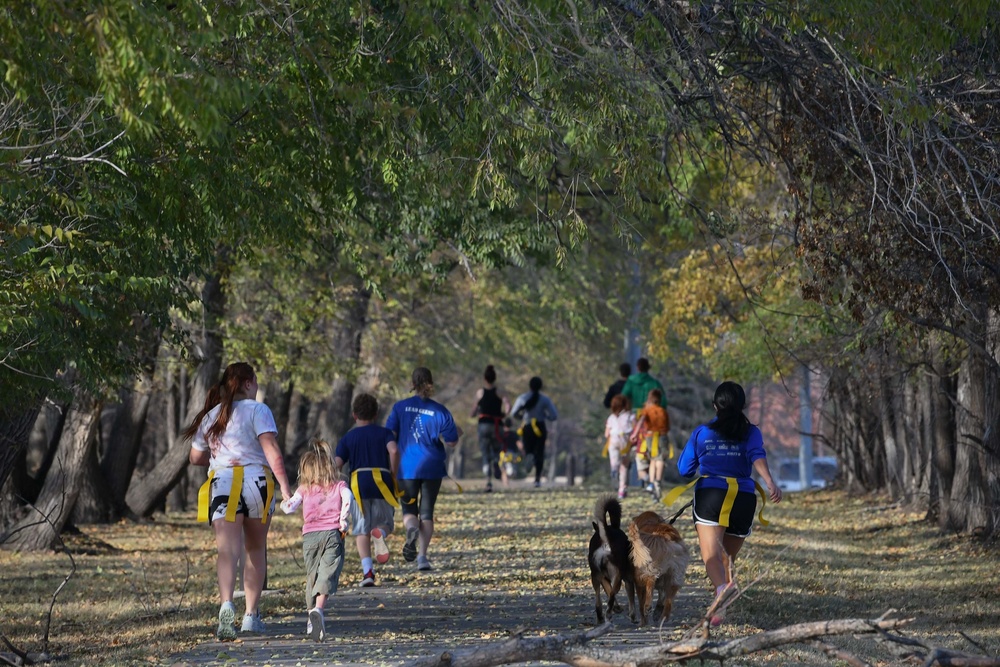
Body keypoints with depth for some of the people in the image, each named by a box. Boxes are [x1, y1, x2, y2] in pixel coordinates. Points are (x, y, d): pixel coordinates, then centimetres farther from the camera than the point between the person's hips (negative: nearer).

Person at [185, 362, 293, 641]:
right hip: (256, 481, -2)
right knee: (256, 549, 17)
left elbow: (195, 457, 22)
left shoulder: (210, 416, 15)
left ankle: (227, 605, -38)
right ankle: (252, 615, 19)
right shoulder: (257, 410, 0)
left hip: (221, 482, 2)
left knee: (227, 550, -12)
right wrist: (285, 488, -16)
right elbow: (272, 451, -12)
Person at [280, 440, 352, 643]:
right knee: (327, 575, -11)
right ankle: (318, 609, -33)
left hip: (310, 535, 2)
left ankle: (311, 615, 16)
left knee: (312, 576, 14)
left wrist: (284, 503, 23)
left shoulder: (304, 489, 9)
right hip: (332, 533, -1)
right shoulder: (338, 486, 8)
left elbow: (289, 507, 1)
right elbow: (348, 499, -11)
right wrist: (344, 520, -4)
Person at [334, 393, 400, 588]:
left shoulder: (348, 437, 11)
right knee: (386, 523, 14)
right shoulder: (384, 433, 10)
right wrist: (393, 475, 0)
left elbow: (337, 464, 2)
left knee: (362, 531, 5)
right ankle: (380, 534, -26)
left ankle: (367, 570, -13)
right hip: (382, 482, 0)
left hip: (358, 484, 0)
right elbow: (394, 450, -11)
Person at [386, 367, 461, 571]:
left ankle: (411, 528, -24)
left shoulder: (401, 407, -2)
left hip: (407, 467, 0)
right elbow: (451, 441, -3)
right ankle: (422, 555, 0)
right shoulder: (440, 411, -5)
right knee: (426, 512, 10)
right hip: (432, 468, 0)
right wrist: (458, 433, 19)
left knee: (409, 510, 11)